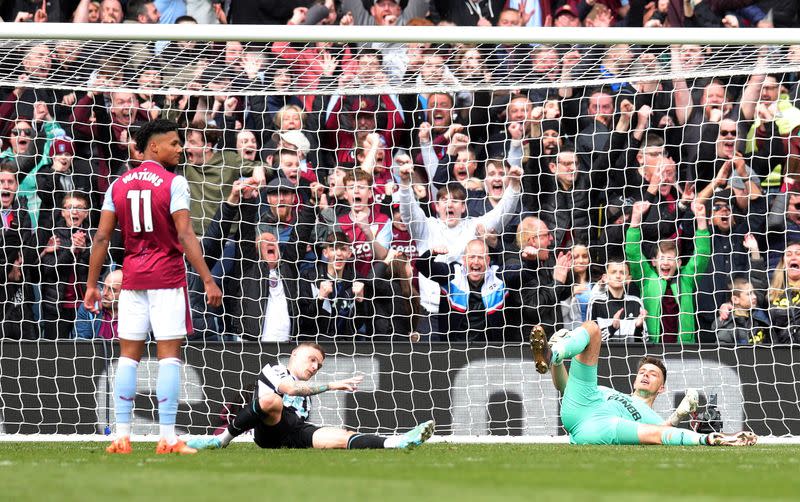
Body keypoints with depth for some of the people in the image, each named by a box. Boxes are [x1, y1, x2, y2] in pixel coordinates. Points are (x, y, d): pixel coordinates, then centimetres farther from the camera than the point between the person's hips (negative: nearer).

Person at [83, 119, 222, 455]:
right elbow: (185, 236, -14)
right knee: (169, 353, -3)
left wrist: (92, 285, 10)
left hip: (132, 277, 4)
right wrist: (208, 280, -14)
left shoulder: (119, 185, 7)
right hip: (167, 277, -4)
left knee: (128, 354, 8)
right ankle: (167, 438, -7)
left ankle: (122, 436, 5)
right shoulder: (173, 183, -7)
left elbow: (102, 237, 5)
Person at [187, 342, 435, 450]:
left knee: (340, 437, -24)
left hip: (294, 436, 5)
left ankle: (395, 443, -48)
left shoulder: (306, 396, 41)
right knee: (271, 399, -42)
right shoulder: (273, 371, 18)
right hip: (270, 429, -5)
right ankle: (223, 439, -30)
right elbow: (289, 387, -5)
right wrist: (331, 386, -8)